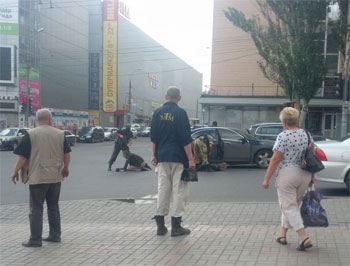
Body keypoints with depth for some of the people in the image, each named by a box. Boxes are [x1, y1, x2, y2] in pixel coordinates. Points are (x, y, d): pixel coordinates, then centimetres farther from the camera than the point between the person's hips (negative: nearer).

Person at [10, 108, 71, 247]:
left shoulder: (31, 134, -7)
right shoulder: (60, 134, 4)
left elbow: (23, 157, -7)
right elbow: (66, 154, 9)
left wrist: (15, 172, 5)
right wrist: (66, 168, 25)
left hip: (37, 177, -4)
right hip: (56, 177, 4)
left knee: (36, 208, 2)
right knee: (53, 206, 16)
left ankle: (35, 239, 3)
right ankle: (55, 235, 20)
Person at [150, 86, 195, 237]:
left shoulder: (158, 113, 5)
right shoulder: (180, 113, -9)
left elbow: (154, 137, 9)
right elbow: (186, 139, -13)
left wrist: (154, 155, 17)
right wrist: (190, 159, -10)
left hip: (162, 157, 5)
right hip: (178, 158, -4)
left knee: (163, 188, 10)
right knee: (179, 190, 2)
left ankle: (160, 225, 12)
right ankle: (176, 226, 3)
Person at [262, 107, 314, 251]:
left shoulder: (283, 136, -15)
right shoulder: (306, 134, 4)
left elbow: (275, 159, -15)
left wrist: (266, 178, -9)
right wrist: (312, 175, 19)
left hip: (287, 175, -7)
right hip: (304, 175, 7)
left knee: (289, 207, 0)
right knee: (293, 205, 18)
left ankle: (304, 237, -9)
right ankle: (283, 232, 29)